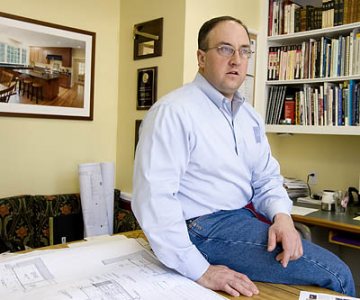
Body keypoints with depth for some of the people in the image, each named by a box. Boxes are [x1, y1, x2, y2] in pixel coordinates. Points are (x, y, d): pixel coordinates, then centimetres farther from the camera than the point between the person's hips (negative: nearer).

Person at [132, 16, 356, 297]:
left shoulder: (250, 116, 9)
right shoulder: (173, 111, -17)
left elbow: (266, 178, 13)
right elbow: (153, 198, -24)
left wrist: (282, 215, -9)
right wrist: (201, 272, -24)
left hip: (246, 218, 8)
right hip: (205, 228, -8)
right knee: (334, 274, -12)